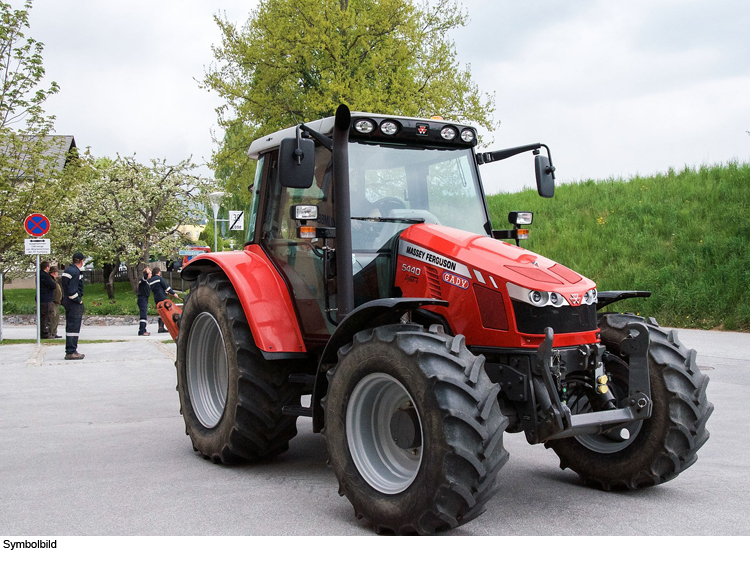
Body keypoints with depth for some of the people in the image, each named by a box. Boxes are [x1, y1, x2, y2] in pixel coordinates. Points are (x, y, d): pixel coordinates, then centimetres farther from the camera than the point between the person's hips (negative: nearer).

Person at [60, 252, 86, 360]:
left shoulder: (67, 270, 14)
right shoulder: (75, 272, -17)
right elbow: (72, 291, -22)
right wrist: (79, 300, -11)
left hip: (67, 301, 10)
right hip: (74, 303, -10)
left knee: (70, 327, 14)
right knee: (74, 327, -8)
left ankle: (70, 351, 20)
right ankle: (71, 352, -8)